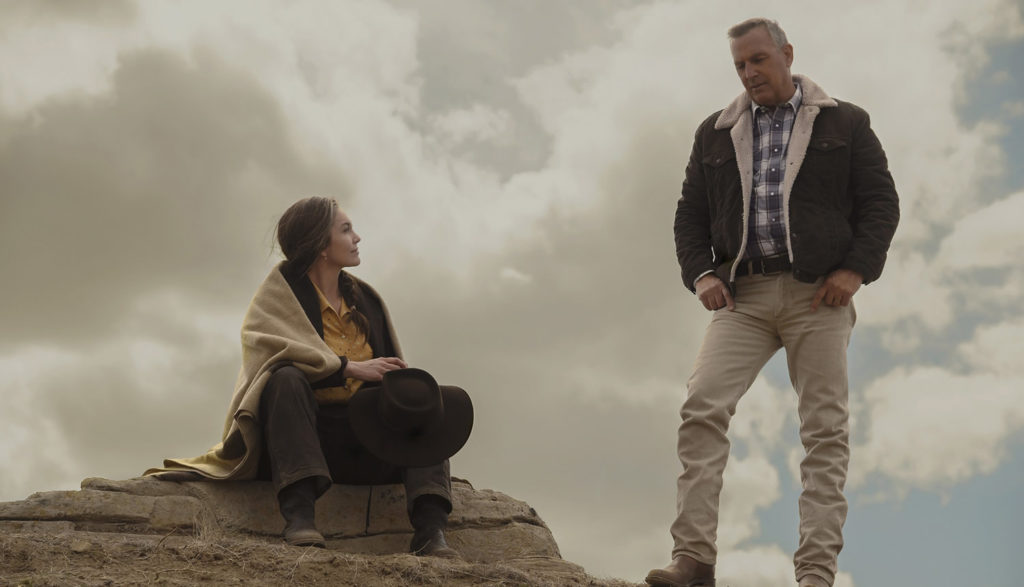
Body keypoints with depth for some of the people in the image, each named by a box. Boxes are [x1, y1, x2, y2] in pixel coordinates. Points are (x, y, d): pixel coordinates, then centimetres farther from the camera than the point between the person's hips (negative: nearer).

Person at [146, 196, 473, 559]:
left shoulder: (364, 298, 15)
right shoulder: (283, 292, 0)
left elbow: (392, 370, 12)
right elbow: (263, 342, -21)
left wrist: (407, 394, -13)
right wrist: (348, 368, -26)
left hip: (361, 431, 5)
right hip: (303, 428, -5)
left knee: (446, 399, -14)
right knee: (286, 378, -35)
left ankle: (430, 529, -33)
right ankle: (298, 513, -47)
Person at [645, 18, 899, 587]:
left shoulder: (844, 123, 10)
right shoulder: (716, 133, 19)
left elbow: (881, 202, 5)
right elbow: (691, 214, 18)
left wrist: (855, 269, -9)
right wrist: (700, 273, 1)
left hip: (818, 294, -2)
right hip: (744, 295, 2)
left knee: (826, 429, -5)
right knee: (702, 407, -16)